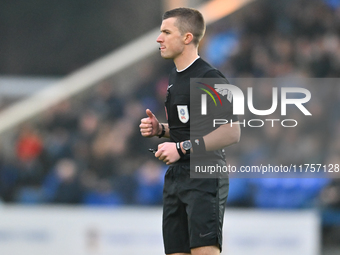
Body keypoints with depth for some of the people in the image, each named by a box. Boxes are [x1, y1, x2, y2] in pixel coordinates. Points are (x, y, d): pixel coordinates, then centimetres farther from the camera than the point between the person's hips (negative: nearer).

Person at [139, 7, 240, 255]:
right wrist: (159, 129, 9)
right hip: (175, 177, 9)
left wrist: (182, 148, -22)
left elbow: (231, 132, -20)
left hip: (204, 178, -9)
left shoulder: (209, 77, -13)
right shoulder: (175, 77, 16)